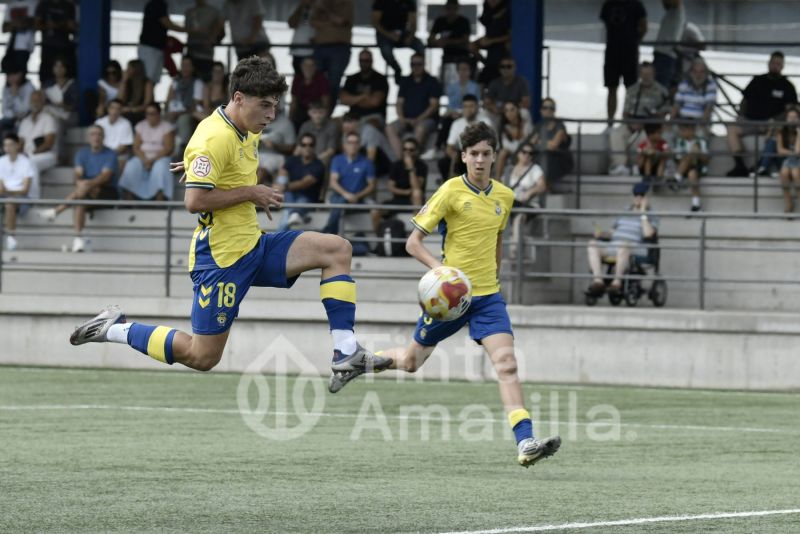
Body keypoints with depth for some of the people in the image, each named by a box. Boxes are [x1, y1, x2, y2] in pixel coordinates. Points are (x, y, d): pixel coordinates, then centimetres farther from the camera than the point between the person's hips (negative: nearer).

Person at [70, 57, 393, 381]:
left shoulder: (247, 132, 9)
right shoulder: (216, 138, -19)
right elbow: (194, 201, -25)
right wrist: (251, 193, -18)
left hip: (252, 246, 9)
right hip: (223, 255, -9)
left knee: (337, 249, -2)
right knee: (202, 357, -5)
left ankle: (346, 352, -8)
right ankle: (116, 329, 12)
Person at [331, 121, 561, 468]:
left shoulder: (505, 197, 5)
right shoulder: (451, 192, -10)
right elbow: (413, 242, -10)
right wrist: (439, 268, -25)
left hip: (487, 295, 3)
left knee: (506, 363, -15)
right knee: (411, 361, 12)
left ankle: (525, 443, -23)